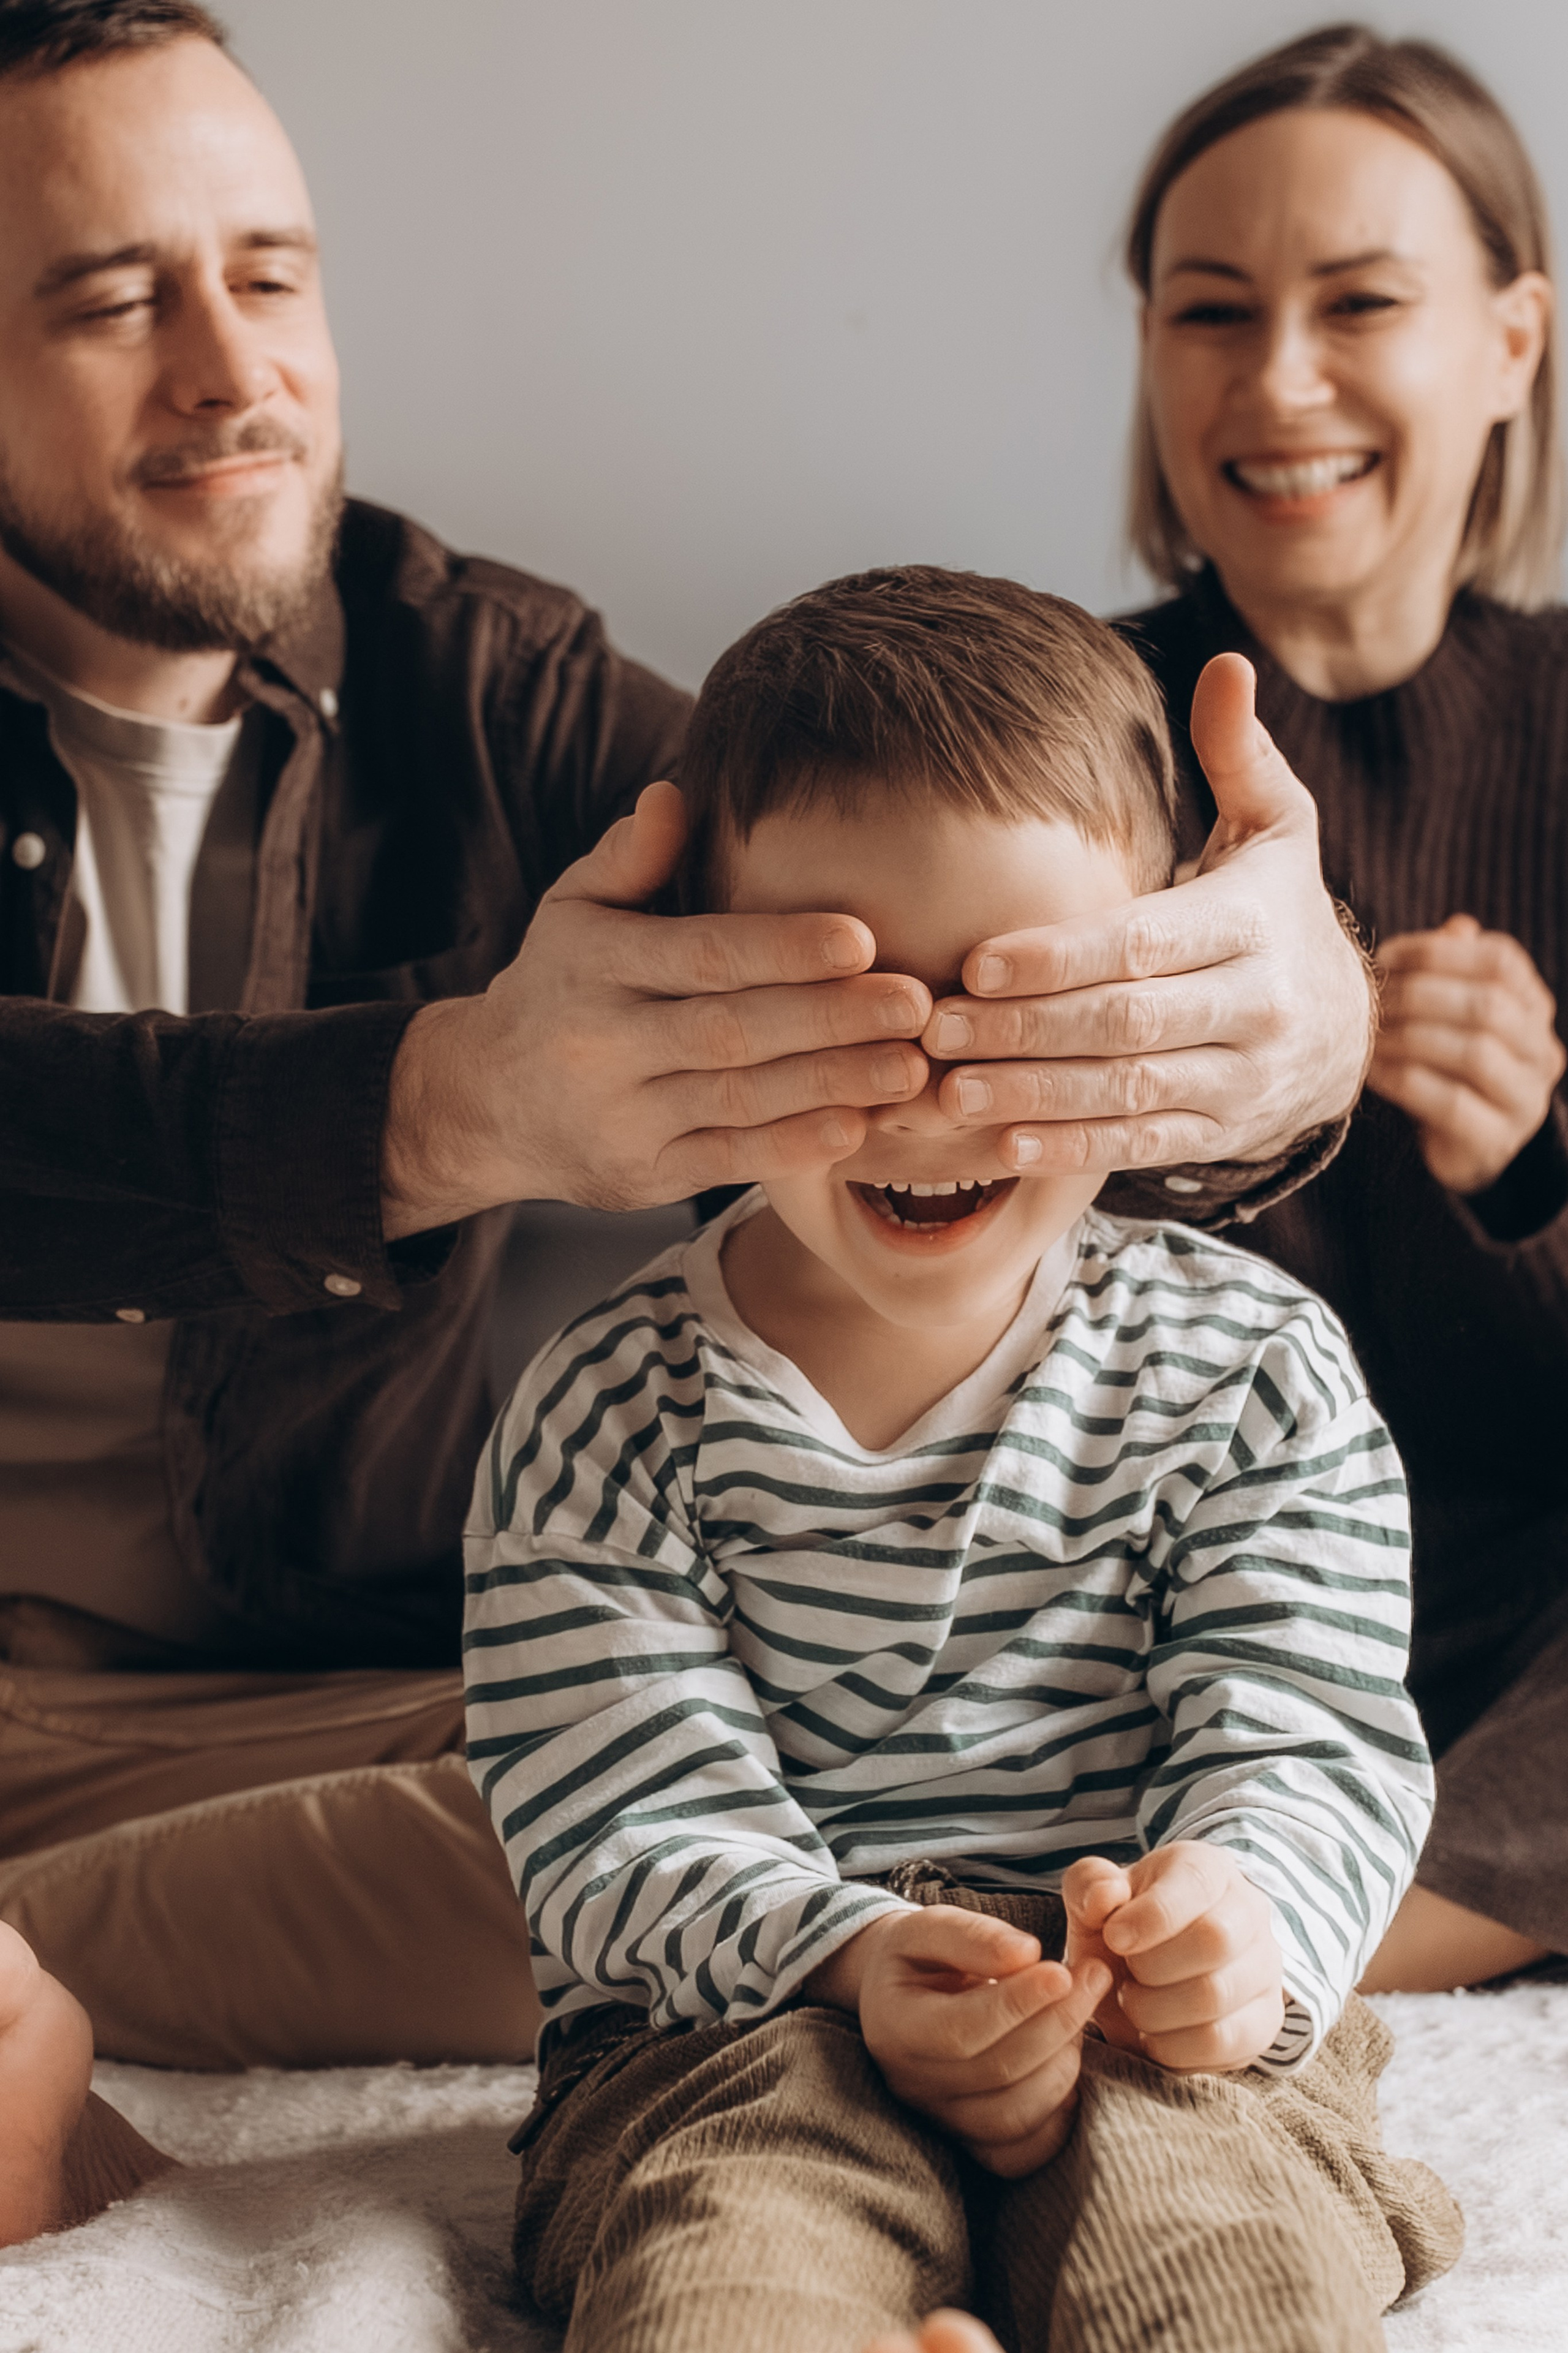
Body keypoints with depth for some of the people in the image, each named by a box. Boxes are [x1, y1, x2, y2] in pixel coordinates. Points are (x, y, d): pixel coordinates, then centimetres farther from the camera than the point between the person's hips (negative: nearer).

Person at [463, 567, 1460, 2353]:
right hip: (739, 2028, 0)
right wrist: (845, 1961, -28)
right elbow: (631, 1815, -8)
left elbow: (1308, 1739, -3)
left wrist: (1243, 1927, -27)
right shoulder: (606, 1416, -2)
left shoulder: (1253, 1371, 1)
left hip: (1165, 2029, 1)